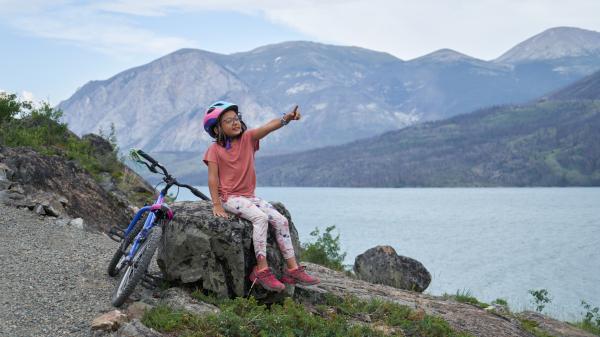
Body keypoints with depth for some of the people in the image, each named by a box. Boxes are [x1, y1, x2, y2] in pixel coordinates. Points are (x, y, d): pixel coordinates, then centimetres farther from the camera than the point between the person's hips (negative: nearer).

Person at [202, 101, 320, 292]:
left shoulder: (247, 138, 4)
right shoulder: (215, 150, -5)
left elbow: (268, 127, -14)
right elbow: (213, 178, -9)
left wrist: (287, 118, -31)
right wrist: (217, 205, -17)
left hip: (249, 196, 6)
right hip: (230, 197, -6)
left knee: (281, 220, -9)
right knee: (260, 217, -30)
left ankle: (292, 269, -5)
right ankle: (262, 270, -28)